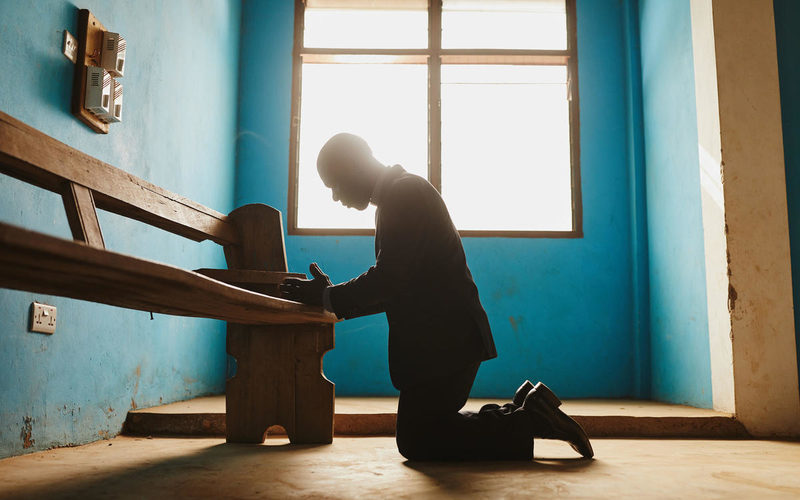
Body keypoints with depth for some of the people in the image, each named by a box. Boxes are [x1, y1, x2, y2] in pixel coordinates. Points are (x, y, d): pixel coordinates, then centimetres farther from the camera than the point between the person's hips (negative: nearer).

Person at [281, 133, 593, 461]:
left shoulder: (406, 192, -12)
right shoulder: (401, 195, 20)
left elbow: (389, 279, -20)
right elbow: (397, 289, 22)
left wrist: (329, 296, -8)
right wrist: (332, 300, 15)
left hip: (444, 340, -10)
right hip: (437, 339, 10)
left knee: (417, 442, -6)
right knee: (418, 435, 15)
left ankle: (530, 419, -1)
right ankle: (528, 411, 16)